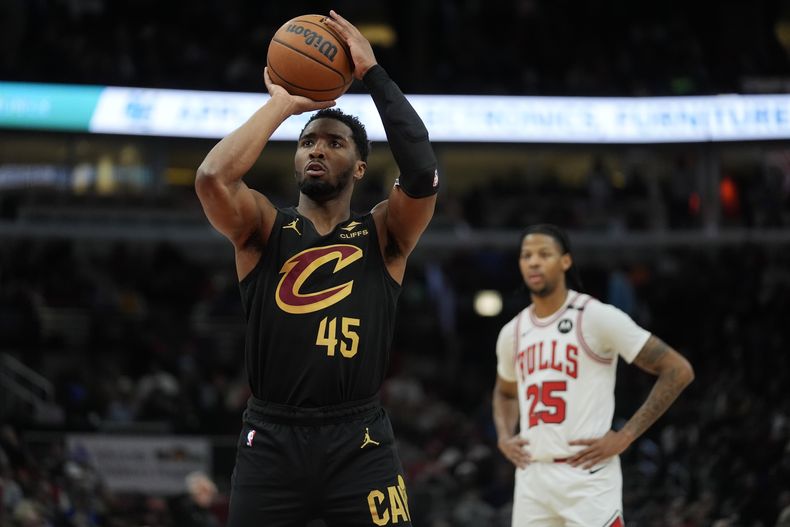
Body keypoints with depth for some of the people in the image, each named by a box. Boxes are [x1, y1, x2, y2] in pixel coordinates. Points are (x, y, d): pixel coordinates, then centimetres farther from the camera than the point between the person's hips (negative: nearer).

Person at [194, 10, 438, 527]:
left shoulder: (383, 235, 7)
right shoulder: (264, 229, 8)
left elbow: (423, 175, -13)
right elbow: (213, 177, -13)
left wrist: (373, 73, -7)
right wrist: (282, 104, -3)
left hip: (360, 442, 0)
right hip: (271, 440, 1)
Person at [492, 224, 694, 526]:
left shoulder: (597, 317, -6)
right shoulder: (512, 333, 13)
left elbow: (678, 371, -7)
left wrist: (625, 436, -11)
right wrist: (504, 437, 13)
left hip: (587, 477, -6)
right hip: (531, 478, 6)